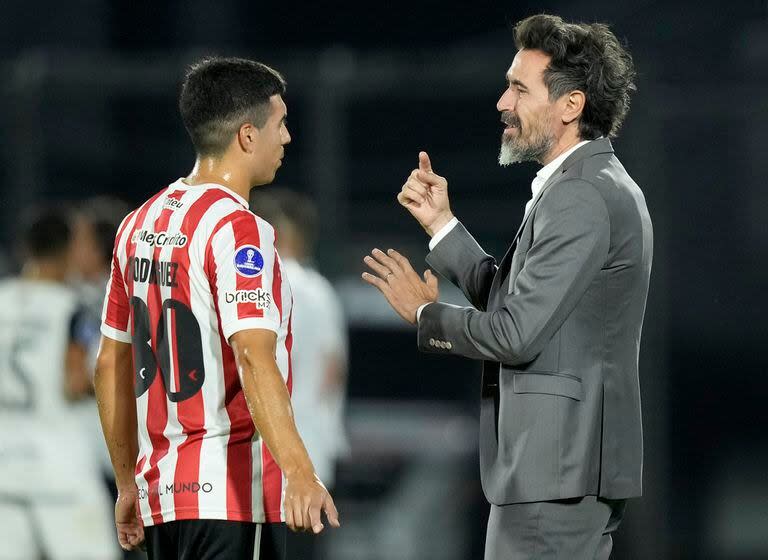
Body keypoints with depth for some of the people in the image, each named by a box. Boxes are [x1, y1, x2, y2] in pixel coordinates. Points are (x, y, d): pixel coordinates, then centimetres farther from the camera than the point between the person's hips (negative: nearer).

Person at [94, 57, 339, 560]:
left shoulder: (140, 224, 13)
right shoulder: (237, 229, -12)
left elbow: (112, 364, 18)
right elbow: (253, 358, -25)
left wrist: (129, 485, 25)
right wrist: (300, 474, -34)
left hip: (162, 494, 8)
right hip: (232, 499, -8)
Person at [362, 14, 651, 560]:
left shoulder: (581, 197, -17)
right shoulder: (602, 187, 17)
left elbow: (516, 333, -20)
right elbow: (510, 297, 18)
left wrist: (425, 312, -3)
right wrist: (443, 223, 13)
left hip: (556, 470, -11)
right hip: (580, 465, 11)